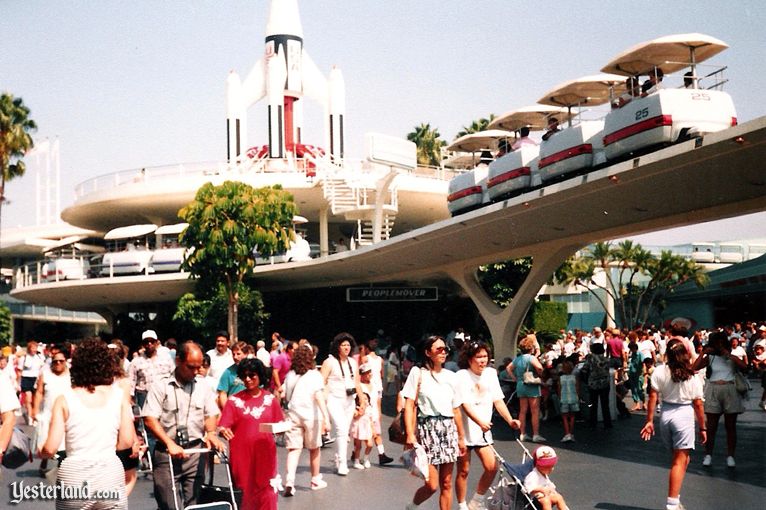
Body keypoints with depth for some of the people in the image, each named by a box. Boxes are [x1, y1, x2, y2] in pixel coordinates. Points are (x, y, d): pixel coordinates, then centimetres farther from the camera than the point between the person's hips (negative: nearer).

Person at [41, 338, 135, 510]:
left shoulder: (64, 399, -1)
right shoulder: (119, 395, 2)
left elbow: (51, 449, -5)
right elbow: (127, 441, 1)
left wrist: (40, 451, 17)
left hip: (74, 477, 0)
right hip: (111, 472, 1)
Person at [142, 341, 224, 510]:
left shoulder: (203, 388, 11)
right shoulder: (160, 387, -1)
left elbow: (211, 414, 12)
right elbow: (149, 419, -8)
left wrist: (210, 433, -11)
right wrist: (170, 443, -19)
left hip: (195, 451, 3)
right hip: (166, 452, -3)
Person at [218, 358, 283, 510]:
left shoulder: (270, 399, 5)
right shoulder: (234, 400, 0)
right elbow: (222, 428, -6)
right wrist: (223, 431, -27)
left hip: (265, 456, 1)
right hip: (242, 456, -1)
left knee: (266, 495, 2)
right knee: (244, 494, 6)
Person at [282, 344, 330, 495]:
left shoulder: (290, 375, 5)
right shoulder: (314, 375, -7)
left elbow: (285, 397, 10)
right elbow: (319, 397, -17)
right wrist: (326, 418, -22)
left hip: (293, 414, 2)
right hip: (311, 415, -2)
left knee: (294, 449, -1)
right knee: (314, 449, 15)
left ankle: (289, 480, -21)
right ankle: (316, 480, 28)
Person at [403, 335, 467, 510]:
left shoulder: (451, 376, 12)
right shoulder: (418, 373, 0)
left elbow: (456, 410, 16)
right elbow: (409, 405, -6)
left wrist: (461, 437, 16)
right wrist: (410, 434, -16)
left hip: (448, 429, 4)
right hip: (427, 428, -4)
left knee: (446, 484, 5)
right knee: (432, 485, -8)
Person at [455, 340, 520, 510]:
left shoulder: (490, 373, 5)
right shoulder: (461, 376, -12)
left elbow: (498, 400, 3)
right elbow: (465, 405, -21)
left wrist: (510, 420, -12)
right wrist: (480, 422, -36)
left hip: (483, 430, 5)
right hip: (464, 430, -5)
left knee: (492, 467, -5)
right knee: (463, 471, 4)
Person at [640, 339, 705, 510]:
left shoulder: (659, 371, -3)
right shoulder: (692, 377, -6)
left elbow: (653, 397, -5)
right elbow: (698, 404, -3)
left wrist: (649, 421, 1)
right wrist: (702, 428, 6)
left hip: (666, 414, 3)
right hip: (684, 415, -3)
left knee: (681, 458, 21)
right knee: (679, 461, 0)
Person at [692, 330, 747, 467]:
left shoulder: (732, 357, 9)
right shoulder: (710, 358, 7)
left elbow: (744, 367, -11)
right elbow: (695, 367, -8)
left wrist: (729, 355, -10)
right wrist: (704, 353, -8)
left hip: (730, 391, 0)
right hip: (713, 391, 0)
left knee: (730, 426, 4)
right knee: (711, 426, 3)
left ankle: (730, 456, 10)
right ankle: (708, 455, 8)